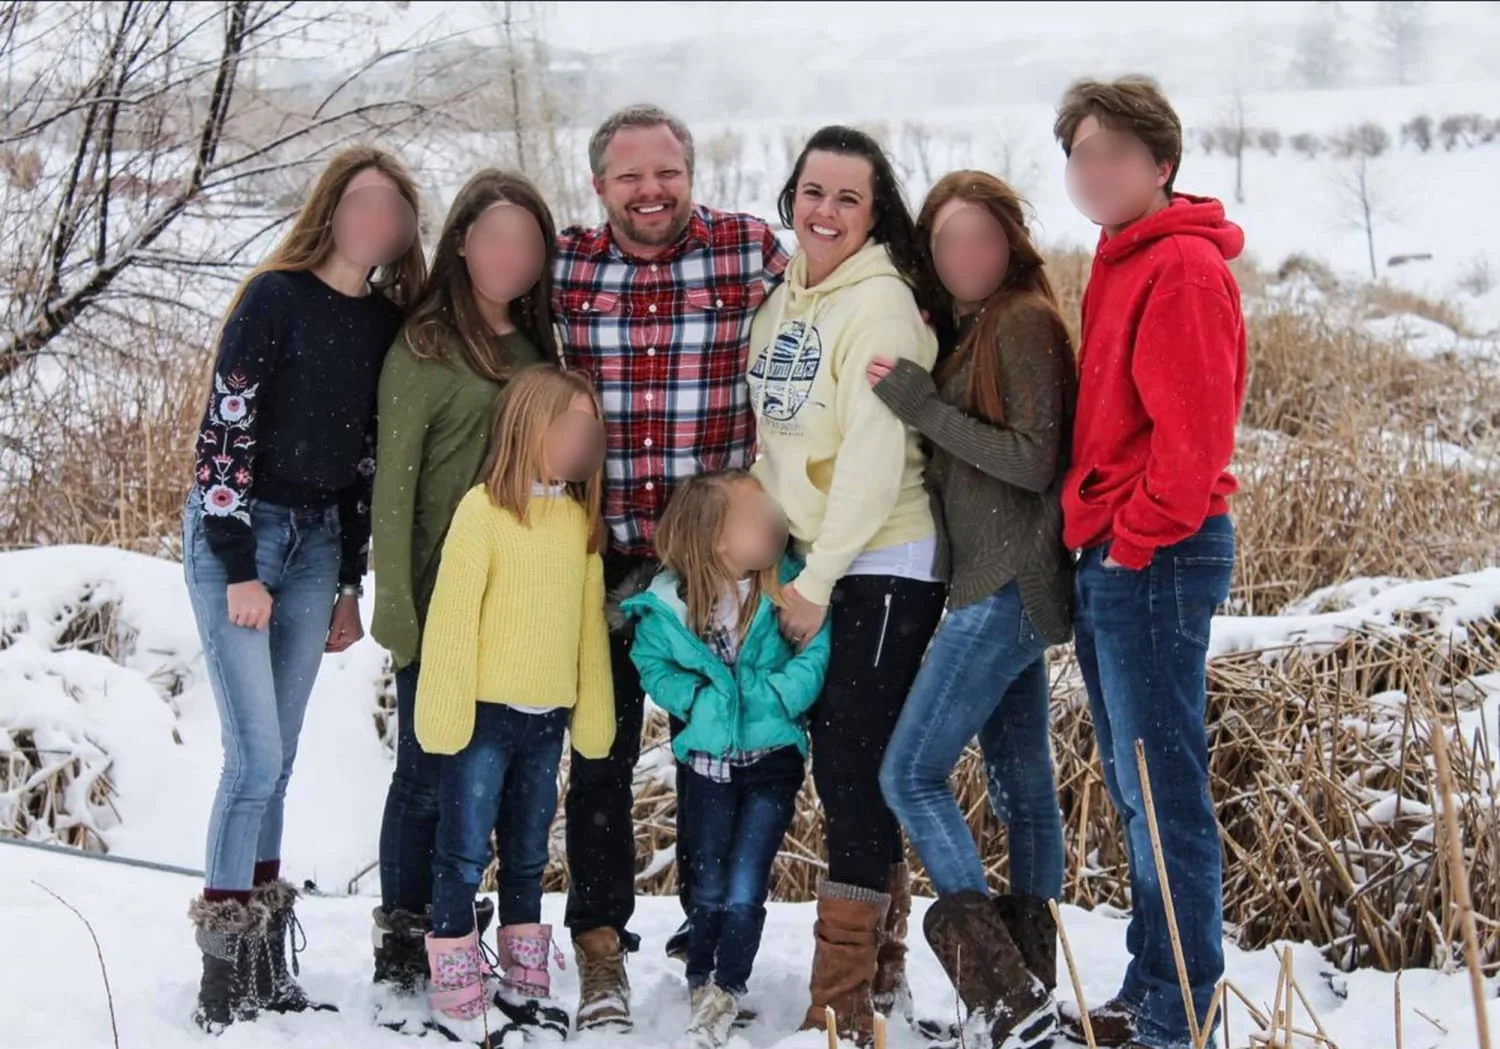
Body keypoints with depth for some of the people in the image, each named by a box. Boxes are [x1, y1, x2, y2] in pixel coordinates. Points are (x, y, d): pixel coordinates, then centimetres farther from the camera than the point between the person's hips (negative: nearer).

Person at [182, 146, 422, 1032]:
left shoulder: (387, 322, 6)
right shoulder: (276, 298, -12)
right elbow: (225, 431, -14)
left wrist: (350, 583, 12)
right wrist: (241, 570, -16)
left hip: (317, 542, 6)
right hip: (236, 534, -5)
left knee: (276, 758, 8)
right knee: (257, 755, -10)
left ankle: (265, 959, 15)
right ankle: (223, 973, 0)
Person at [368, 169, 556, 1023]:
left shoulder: (537, 344, 10)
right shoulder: (425, 346, -7)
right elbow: (394, 483, -9)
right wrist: (399, 612, -14)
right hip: (443, 600, -5)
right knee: (428, 776, 0)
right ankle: (402, 955, 12)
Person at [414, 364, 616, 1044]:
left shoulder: (582, 519, 8)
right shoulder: (485, 509, -10)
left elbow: (590, 624, 12)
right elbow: (451, 614, -12)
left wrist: (594, 716, 10)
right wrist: (446, 713, -14)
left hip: (548, 719, 6)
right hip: (486, 712, -6)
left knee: (527, 855, 16)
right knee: (465, 853, 1)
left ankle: (525, 984, 25)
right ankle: (456, 991, 10)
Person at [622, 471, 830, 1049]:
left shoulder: (787, 586, -15)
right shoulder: (669, 605, -12)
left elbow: (818, 652, -16)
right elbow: (652, 665, 0)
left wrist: (773, 694, -24)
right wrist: (696, 699, -13)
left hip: (772, 759, -1)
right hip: (709, 759, 1)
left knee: (745, 890, -2)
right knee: (710, 887, 12)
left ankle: (728, 990, 16)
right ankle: (700, 982, 32)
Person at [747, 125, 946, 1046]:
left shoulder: (882, 304, -14)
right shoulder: (784, 297, 10)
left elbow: (875, 456, -20)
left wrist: (817, 580, -18)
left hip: (881, 564, -8)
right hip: (807, 563, 8)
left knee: (858, 768, -6)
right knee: (837, 765, 13)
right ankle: (880, 965, 26)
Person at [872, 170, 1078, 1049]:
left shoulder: (1023, 323, -12)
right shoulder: (978, 326, 15)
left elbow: (1033, 459, -18)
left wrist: (921, 404, -18)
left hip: (1009, 588, -10)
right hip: (999, 587, 10)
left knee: (911, 773, -10)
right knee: (1023, 783, 12)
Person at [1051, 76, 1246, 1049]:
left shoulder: (1182, 268, -14)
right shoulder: (1124, 263, 17)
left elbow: (1193, 429, -20)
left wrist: (1134, 539, -14)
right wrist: (1100, 538, 12)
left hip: (1154, 558, -10)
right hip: (1112, 559, 10)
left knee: (1162, 790, -4)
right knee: (1138, 789, 14)